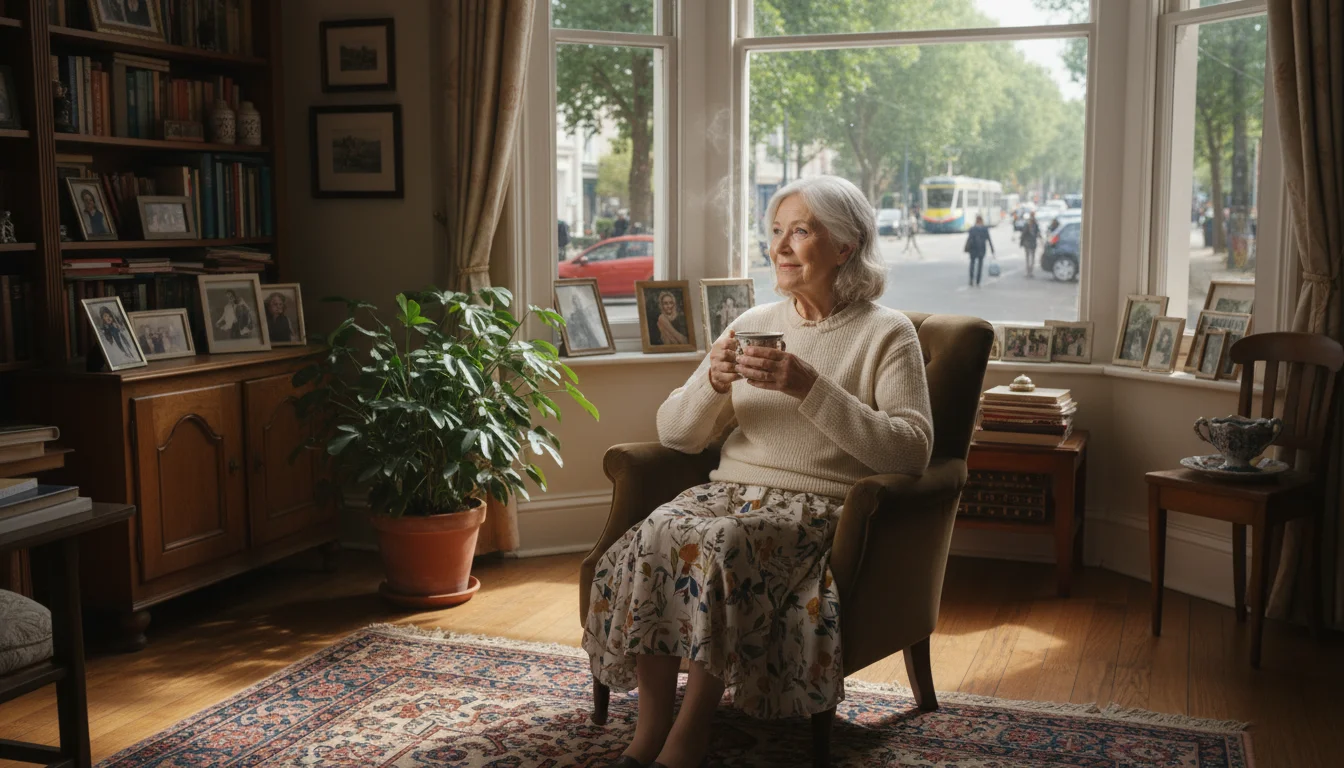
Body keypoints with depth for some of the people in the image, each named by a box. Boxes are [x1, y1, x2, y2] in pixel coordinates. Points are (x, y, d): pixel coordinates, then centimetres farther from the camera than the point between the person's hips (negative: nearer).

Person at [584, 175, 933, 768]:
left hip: (820, 504, -4)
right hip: (732, 489, 5)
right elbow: (673, 434, 14)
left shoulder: (886, 334, 2)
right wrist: (713, 382, -8)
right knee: (655, 537, -27)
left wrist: (811, 388, -18)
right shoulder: (754, 324, 16)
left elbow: (910, 453, -13)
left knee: (721, 545, -34)